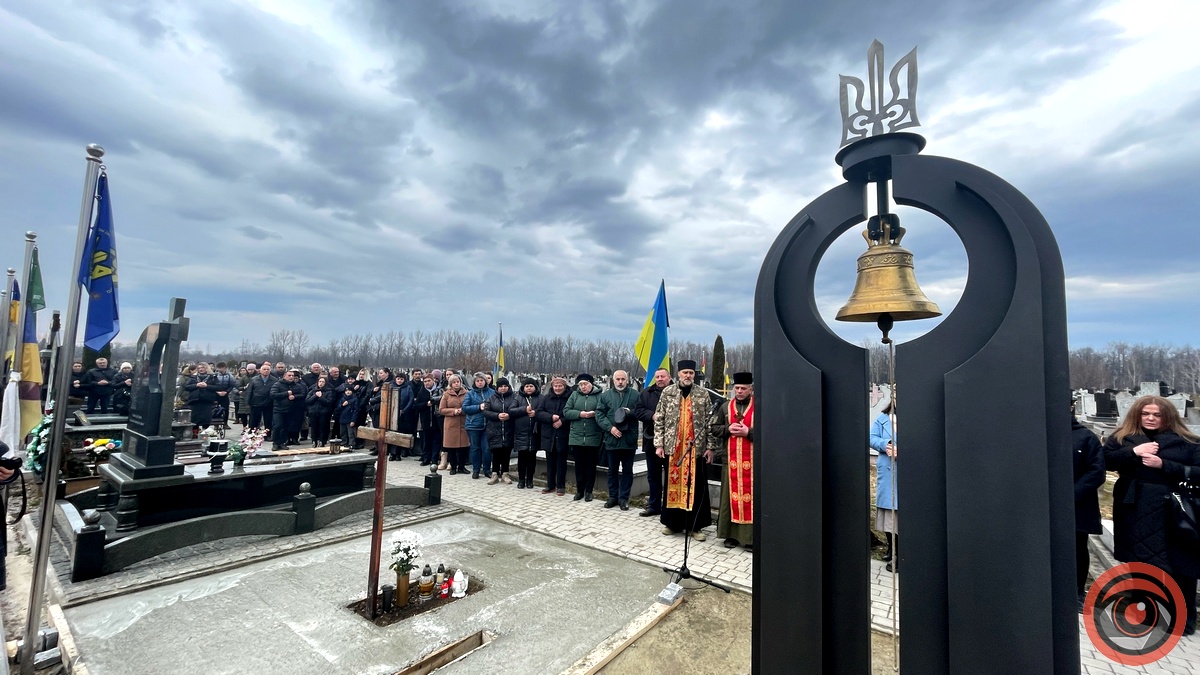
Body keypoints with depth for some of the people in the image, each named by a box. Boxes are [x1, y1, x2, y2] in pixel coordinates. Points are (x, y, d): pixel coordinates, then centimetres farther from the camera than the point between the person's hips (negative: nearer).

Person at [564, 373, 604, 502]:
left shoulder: (599, 395, 0)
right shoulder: (574, 395, 8)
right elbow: (566, 412, 2)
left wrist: (595, 414, -22)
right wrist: (580, 414, -13)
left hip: (593, 437, -2)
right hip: (577, 437, 2)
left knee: (591, 465, 8)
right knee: (579, 465, 11)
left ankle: (588, 491, 19)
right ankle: (579, 490, 23)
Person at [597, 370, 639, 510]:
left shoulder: (635, 395, 4)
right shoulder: (605, 395, 6)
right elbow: (599, 414, 0)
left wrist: (631, 412, -17)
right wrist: (610, 427, -12)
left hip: (629, 439, -1)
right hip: (612, 438, 1)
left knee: (627, 470, 7)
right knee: (612, 470, 12)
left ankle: (624, 498, 17)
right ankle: (613, 496, 24)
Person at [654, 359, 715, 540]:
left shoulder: (704, 395, 3)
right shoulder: (667, 392, 3)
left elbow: (709, 422, 3)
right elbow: (659, 420, 3)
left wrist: (709, 447, -2)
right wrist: (659, 444, -2)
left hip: (697, 447, 0)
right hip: (673, 447, 1)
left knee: (696, 487, 5)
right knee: (673, 484, 9)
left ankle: (695, 525, 17)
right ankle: (673, 523, 22)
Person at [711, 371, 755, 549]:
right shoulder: (725, 407, 11)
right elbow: (714, 428, 12)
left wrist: (748, 432, -16)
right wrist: (728, 429, -7)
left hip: (752, 460, -3)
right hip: (730, 459, 3)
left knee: (750, 496, 0)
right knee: (731, 496, 7)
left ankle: (750, 536, 10)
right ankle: (732, 534, 18)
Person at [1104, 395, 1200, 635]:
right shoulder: (1122, 437, 4)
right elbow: (1105, 460, -6)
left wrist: (1164, 465, -17)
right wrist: (1133, 452, -18)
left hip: (1174, 512, -1)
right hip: (1135, 511, 2)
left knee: (1181, 566, 3)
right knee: (1139, 561, 13)